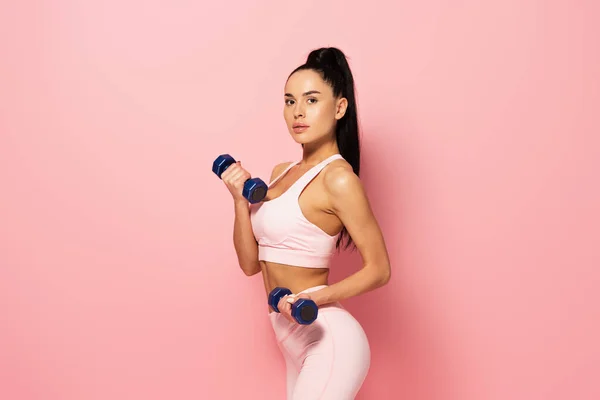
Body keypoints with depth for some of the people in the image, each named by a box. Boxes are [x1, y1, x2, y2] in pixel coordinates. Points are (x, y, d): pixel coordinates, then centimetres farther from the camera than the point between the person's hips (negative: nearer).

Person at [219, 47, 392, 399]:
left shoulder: (337, 177, -13)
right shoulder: (281, 173, 11)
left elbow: (379, 269, -10)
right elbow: (251, 263, 9)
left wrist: (316, 297, -22)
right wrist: (240, 200, -3)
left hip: (329, 341, -8)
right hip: (296, 344, 8)